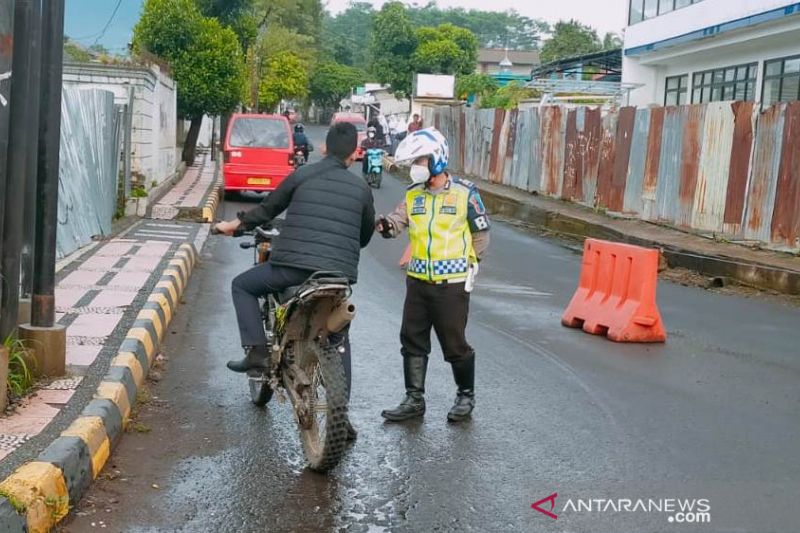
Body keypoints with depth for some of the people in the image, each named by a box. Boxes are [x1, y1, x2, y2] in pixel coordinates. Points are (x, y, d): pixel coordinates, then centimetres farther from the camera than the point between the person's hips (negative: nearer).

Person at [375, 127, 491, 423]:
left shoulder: (464, 192, -5)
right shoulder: (413, 194, 8)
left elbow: (481, 234, 2)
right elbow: (399, 220, -7)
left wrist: (467, 265, 1)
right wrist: (386, 225, -28)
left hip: (452, 283, -5)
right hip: (417, 280, 5)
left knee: (454, 343, 3)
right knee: (412, 340, 8)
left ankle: (466, 395, 23)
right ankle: (414, 399, 19)